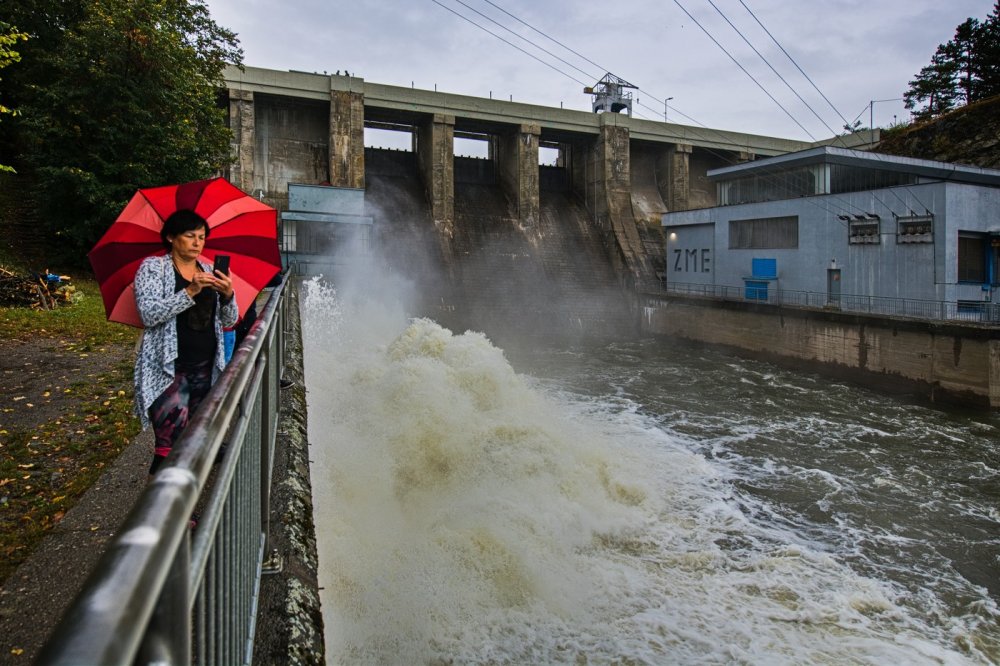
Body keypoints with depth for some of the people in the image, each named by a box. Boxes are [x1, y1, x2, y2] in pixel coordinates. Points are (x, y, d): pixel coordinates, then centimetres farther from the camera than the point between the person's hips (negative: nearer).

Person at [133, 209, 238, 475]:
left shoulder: (210, 273, 12)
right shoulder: (152, 267, 0)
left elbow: (229, 321, 10)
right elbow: (149, 313, -13)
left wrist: (228, 295, -10)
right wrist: (191, 291, -23)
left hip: (205, 369, 5)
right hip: (167, 371, -4)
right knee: (171, 446, -13)